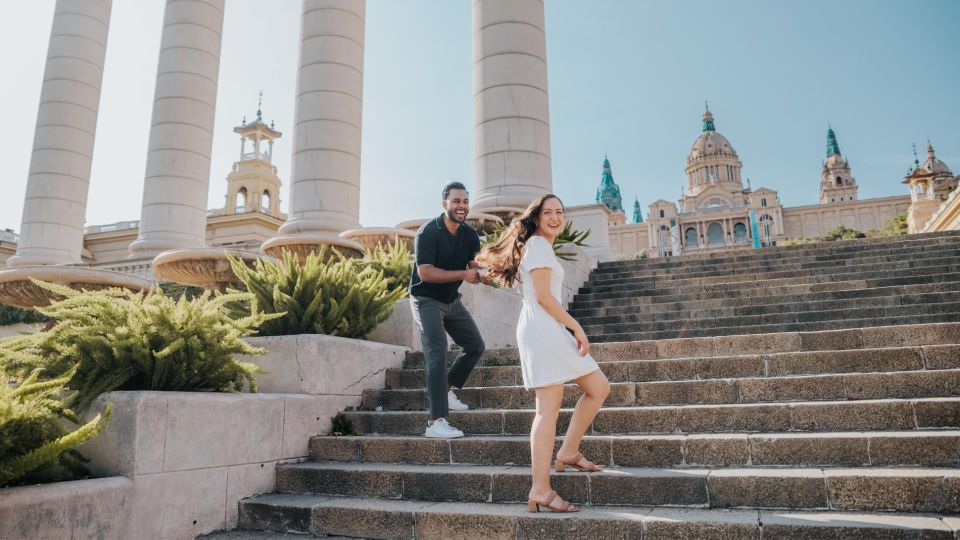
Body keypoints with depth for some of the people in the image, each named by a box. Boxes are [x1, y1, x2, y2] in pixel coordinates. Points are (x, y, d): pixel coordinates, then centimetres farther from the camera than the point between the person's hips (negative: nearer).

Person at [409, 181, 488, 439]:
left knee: (475, 346, 10)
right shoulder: (428, 232, -20)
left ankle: (447, 391, 26)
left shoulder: (469, 235, -1)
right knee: (437, 354, -17)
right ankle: (436, 422, -18)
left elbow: (475, 270, -2)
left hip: (451, 300, 7)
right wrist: (463, 274, -29)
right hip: (427, 300, -7)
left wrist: (483, 274, -27)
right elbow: (425, 273, -26)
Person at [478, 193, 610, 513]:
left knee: (599, 387, 12)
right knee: (550, 407, -13)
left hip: (553, 331, 10)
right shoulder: (538, 244, -5)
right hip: (542, 329, -10)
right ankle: (540, 492, -12)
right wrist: (576, 326, -10)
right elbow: (542, 296, -13)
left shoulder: (541, 246, 25)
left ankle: (568, 453, 18)